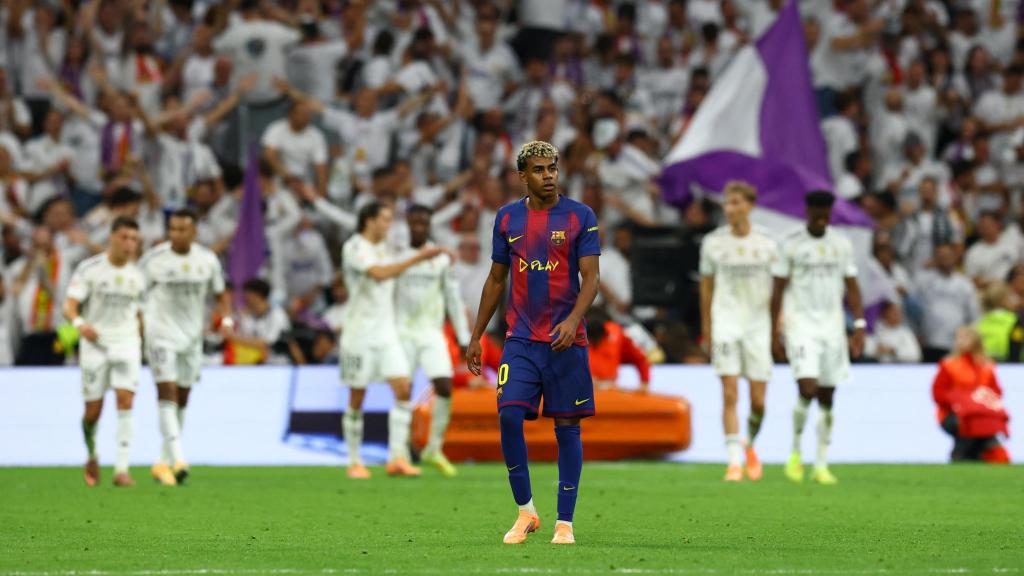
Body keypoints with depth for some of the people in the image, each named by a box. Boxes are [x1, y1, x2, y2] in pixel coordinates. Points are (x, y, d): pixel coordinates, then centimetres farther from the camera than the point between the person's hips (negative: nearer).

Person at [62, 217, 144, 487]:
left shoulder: (137, 276, 9)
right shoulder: (89, 269, -4)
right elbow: (69, 306, -12)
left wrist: (138, 341, 14)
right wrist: (79, 323, -32)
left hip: (126, 344, 2)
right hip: (94, 343, -2)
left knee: (126, 400, -17)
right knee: (93, 411, 0)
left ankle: (122, 470, -19)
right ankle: (92, 457, 31)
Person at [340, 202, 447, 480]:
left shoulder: (384, 248, 14)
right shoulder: (355, 248, -12)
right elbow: (379, 274, -28)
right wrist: (417, 258, -31)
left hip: (387, 332, 7)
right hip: (360, 331, -7)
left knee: (403, 388, -9)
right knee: (357, 398, 0)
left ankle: (396, 458, -9)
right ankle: (354, 462, 10)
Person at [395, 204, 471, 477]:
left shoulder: (442, 258, 6)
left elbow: (454, 299, 11)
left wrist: (464, 338, 8)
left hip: (432, 334, 1)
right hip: (402, 333, -1)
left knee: (444, 387, -12)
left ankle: (434, 448, 2)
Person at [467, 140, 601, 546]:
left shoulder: (581, 217, -1)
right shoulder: (507, 218, 8)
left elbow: (590, 278, -6)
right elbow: (496, 280, 16)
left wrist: (572, 321, -23)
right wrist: (476, 337, 14)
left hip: (566, 340, -2)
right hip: (520, 340, 2)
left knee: (567, 427, 1)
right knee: (509, 416, -12)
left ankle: (565, 523, 7)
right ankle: (525, 512, 2)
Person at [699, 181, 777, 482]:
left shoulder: (766, 245, 1)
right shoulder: (713, 243, 2)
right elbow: (706, 286, 11)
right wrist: (706, 327, 12)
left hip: (758, 325, 1)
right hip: (726, 324, -1)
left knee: (758, 400, 2)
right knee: (729, 394, -12)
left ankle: (750, 445, 31)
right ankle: (734, 461, -11)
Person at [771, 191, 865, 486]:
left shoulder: (842, 245, 8)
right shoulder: (792, 245, -1)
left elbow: (851, 287, 11)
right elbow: (778, 290, 1)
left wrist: (860, 326, 1)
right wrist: (774, 333, -2)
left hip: (832, 327, 3)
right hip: (800, 326, -3)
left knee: (827, 396, 3)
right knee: (808, 389, -18)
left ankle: (821, 465, 9)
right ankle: (795, 453, 2)